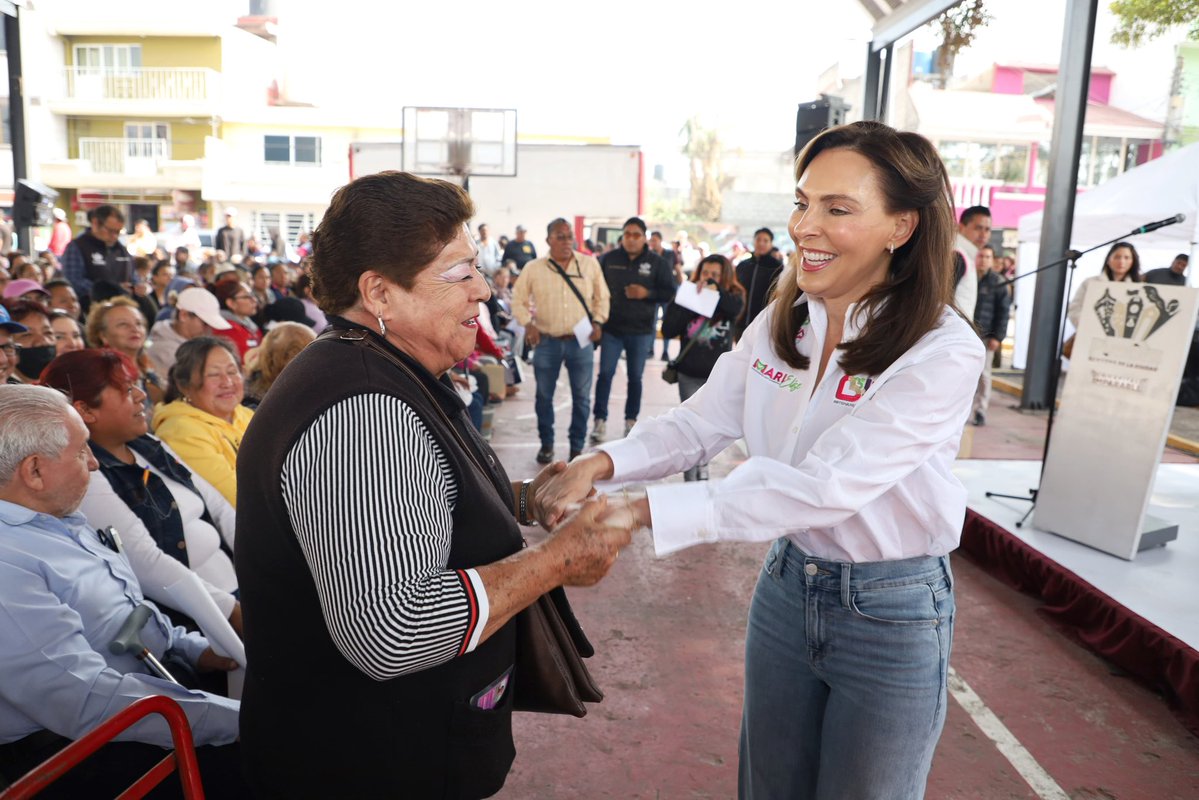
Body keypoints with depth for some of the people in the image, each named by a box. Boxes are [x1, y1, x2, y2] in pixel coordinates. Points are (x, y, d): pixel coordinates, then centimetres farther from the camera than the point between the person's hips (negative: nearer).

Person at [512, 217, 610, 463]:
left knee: (581, 397, 6)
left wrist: (597, 321, -5)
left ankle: (577, 447, 21)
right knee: (544, 396, 10)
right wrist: (528, 323, -9)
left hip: (581, 342, 0)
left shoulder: (589, 263, 2)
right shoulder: (533, 268, 0)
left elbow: (602, 297, 10)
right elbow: (518, 300, 6)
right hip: (547, 342, 0)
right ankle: (546, 444, 28)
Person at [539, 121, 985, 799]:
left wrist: (641, 511, -36)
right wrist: (602, 464, -23)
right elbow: (698, 424, -3)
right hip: (788, 582, 5)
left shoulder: (944, 353, -22)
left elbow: (821, 486, -31)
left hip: (891, 614, -5)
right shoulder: (782, 324, -2)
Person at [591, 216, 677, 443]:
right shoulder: (608, 259, 0)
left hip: (641, 331, 0)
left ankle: (631, 419, 23)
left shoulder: (656, 263, -1)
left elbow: (671, 292, 0)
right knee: (605, 373, -3)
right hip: (611, 328, 0)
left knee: (635, 377, 10)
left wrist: (647, 293, -16)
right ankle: (600, 420, 5)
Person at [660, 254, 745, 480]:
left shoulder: (732, 299, 0)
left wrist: (714, 287, -25)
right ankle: (691, 481, 9)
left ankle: (702, 463, 34)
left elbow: (735, 309, -25)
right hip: (690, 374, 0)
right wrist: (690, 305, -14)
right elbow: (667, 331, -8)